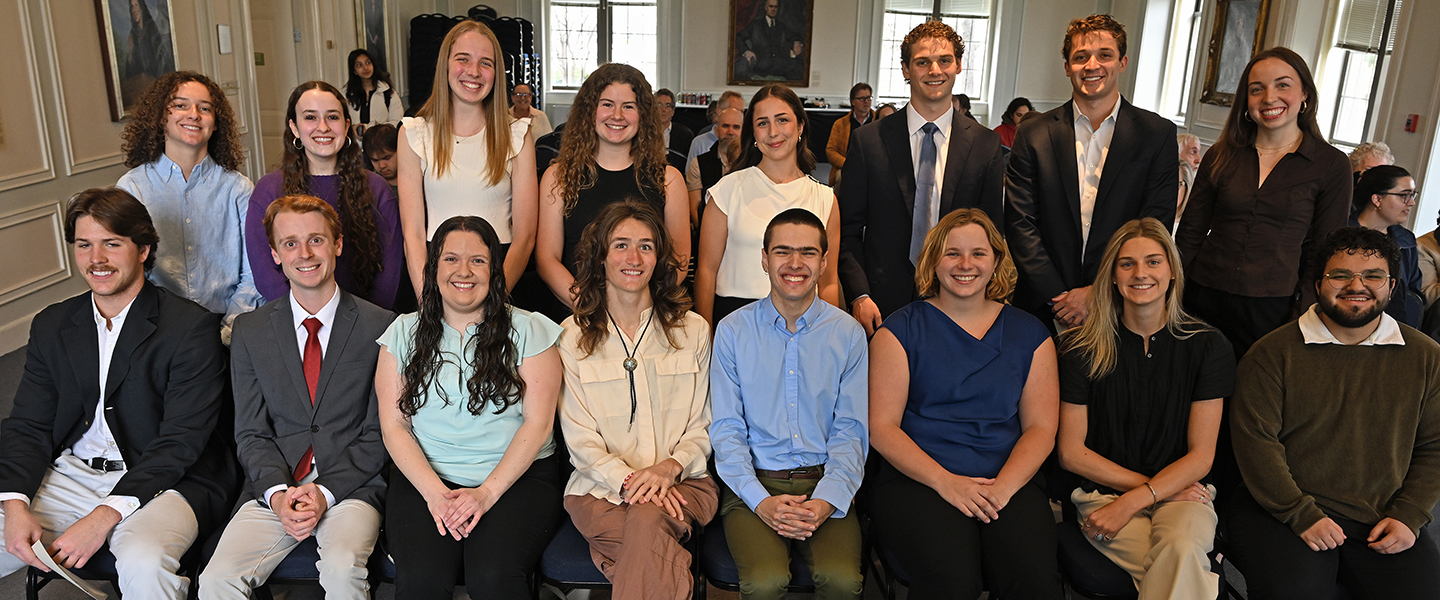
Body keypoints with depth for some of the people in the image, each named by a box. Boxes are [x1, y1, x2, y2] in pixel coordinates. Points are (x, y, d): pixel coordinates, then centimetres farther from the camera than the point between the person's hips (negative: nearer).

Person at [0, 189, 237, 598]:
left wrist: (103, 517, -21)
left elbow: (180, 442, -13)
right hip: (67, 477, 6)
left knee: (142, 563, -34)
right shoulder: (51, 326, 11)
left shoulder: (192, 327, -9)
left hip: (160, 483, -5)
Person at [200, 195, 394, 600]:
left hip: (351, 485, -2)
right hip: (275, 487, 3)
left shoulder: (381, 327, -1)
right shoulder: (250, 331, 8)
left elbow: (379, 433, -1)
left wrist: (326, 491, -12)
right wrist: (278, 492, -11)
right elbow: (250, 433, 7)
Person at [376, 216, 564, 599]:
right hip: (424, 478, 2)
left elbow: (537, 423, -2)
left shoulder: (529, 331, 5)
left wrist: (487, 492, -13)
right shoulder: (403, 333, 11)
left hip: (516, 477, -1)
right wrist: (434, 491, -10)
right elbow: (394, 426, 6)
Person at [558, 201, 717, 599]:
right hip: (600, 487, -1)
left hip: (681, 481, 1)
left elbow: (702, 427, 8)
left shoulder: (693, 330, 9)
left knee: (646, 522, -34)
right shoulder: (572, 336, 5)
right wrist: (627, 480, -17)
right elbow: (580, 439, 0)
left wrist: (669, 467, -13)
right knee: (657, 559, -33)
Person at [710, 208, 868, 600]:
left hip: (826, 485, 1)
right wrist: (761, 501, -13)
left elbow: (851, 431, 3)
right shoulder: (732, 330, 3)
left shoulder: (849, 333, 5)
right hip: (754, 483, -1)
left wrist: (827, 500, -13)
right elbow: (726, 429, 1)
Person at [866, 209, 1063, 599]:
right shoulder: (901, 330, 5)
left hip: (1008, 482, 2)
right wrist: (945, 481, -13)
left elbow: (1041, 428, 8)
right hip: (916, 479, -2)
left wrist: (1002, 487, -10)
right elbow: (881, 427, -1)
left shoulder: (1029, 333, 14)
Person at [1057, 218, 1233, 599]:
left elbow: (1200, 456, 0)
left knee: (1181, 548, -33)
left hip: (1182, 492, 1)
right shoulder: (1081, 348, -2)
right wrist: (1154, 485, -6)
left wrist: (1133, 501, -14)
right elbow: (1071, 452, 0)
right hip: (1104, 491, -1)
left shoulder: (1208, 346, 1)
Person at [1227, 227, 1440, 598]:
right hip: (1282, 510, -4)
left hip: (1383, 522, 4)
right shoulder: (1272, 354, -3)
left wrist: (1408, 517, -1)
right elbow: (1255, 442, -8)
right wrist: (1302, 515, -14)